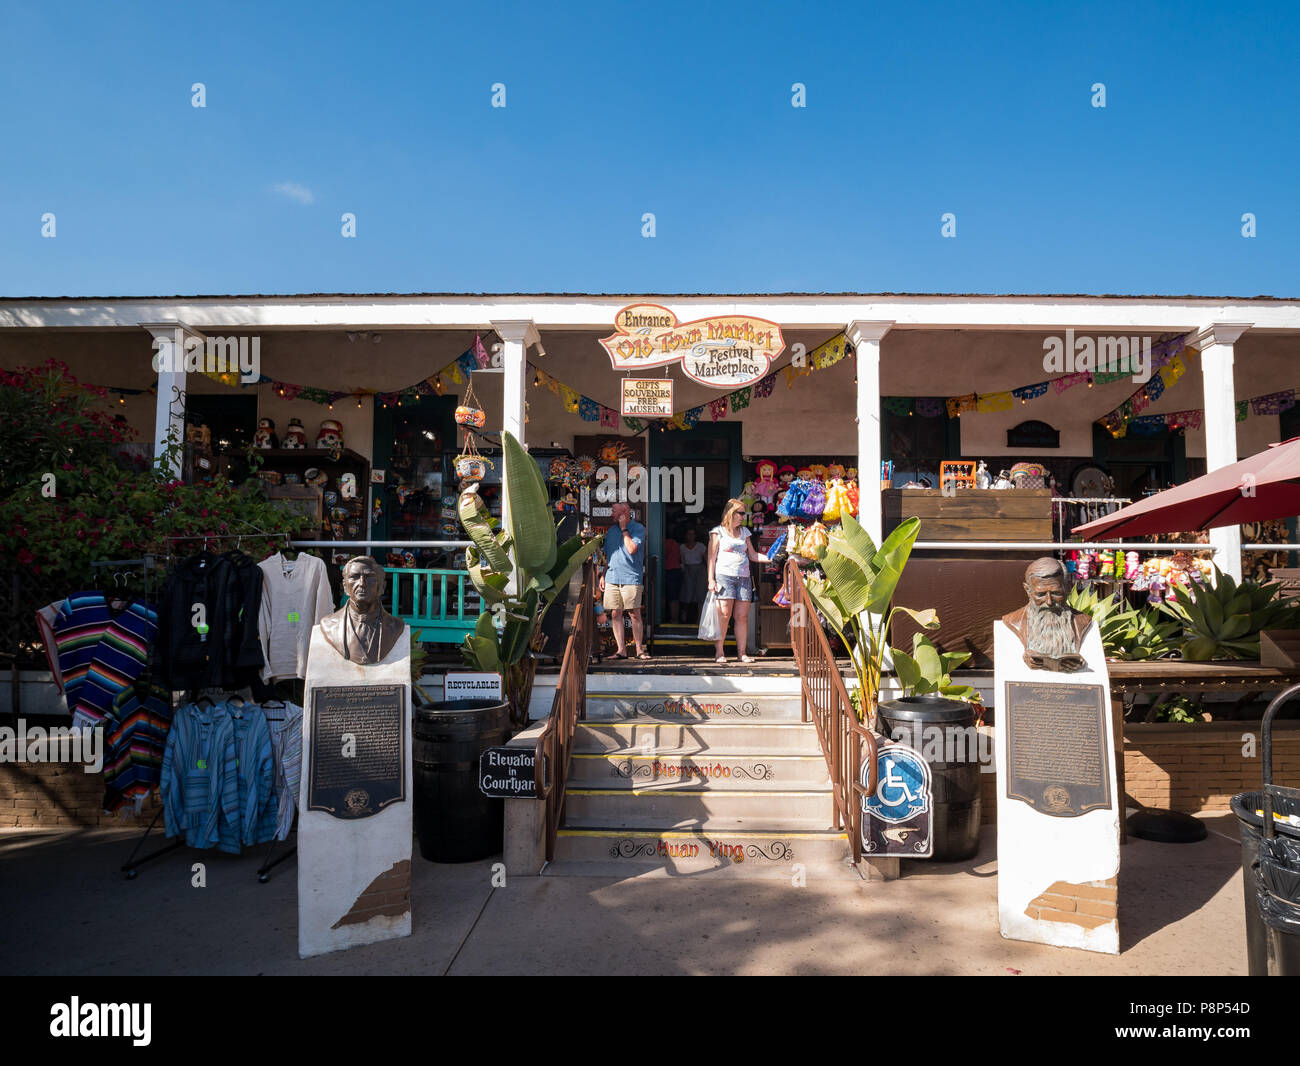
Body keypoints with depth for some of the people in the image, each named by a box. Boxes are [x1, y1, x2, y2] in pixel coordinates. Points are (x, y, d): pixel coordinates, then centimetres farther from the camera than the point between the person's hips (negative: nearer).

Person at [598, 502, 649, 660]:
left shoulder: (638, 528, -2)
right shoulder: (611, 530, 18)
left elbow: (632, 549, -16)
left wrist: (624, 529, -8)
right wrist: (603, 575, 15)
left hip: (631, 578, -6)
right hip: (612, 578, 6)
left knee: (634, 614, -3)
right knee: (615, 614, 4)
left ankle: (639, 649, 4)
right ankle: (621, 650, 8)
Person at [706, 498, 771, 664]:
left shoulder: (744, 532, 20)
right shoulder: (718, 532, 5)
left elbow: (752, 555, 21)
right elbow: (712, 557, 1)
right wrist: (711, 580, -7)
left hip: (744, 577, 5)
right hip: (724, 576, -5)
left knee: (742, 616, 0)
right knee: (724, 615, -11)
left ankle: (741, 652, 5)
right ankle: (719, 652, -5)